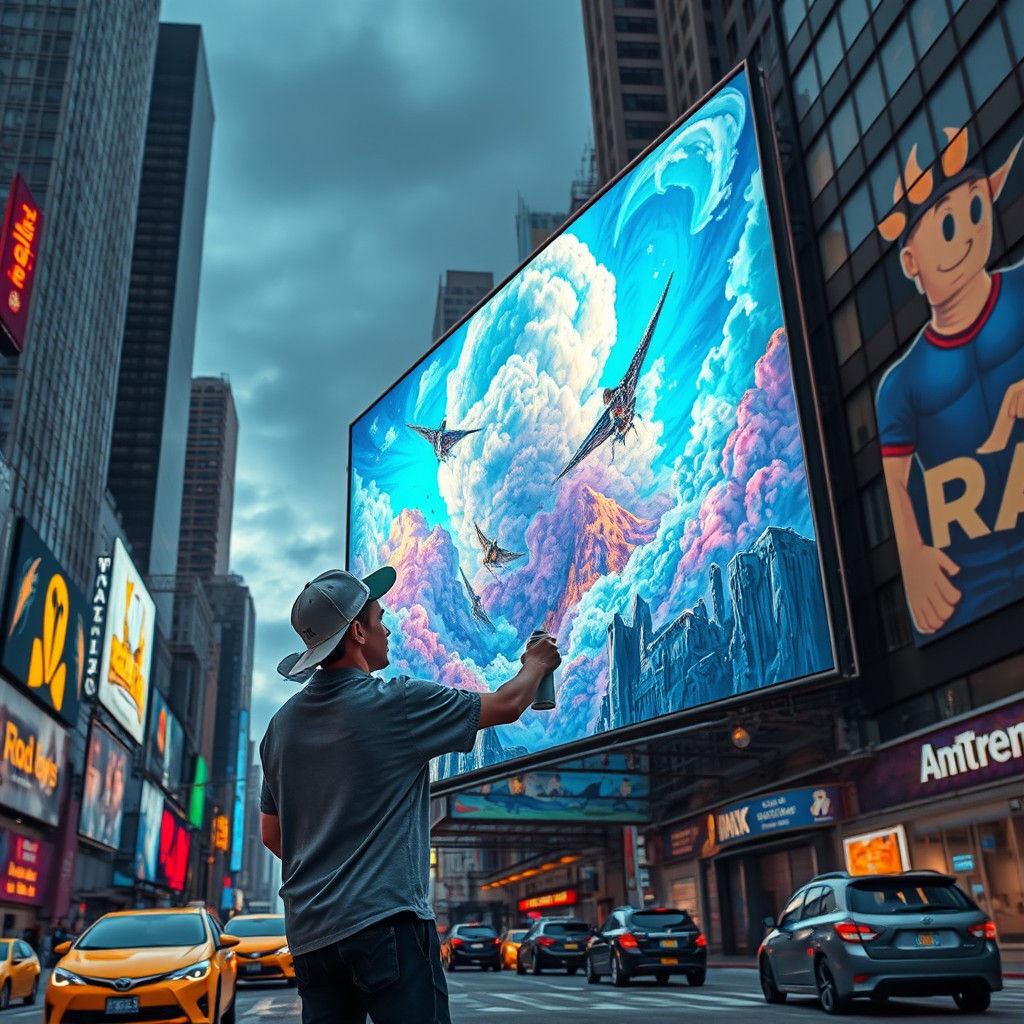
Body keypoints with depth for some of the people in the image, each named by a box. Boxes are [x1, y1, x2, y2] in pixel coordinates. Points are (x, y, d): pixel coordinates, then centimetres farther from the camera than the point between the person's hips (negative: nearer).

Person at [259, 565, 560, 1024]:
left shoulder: (282, 724, 9)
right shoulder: (396, 702, -11)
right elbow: (507, 705, 0)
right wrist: (536, 665, 20)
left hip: (308, 933, 7)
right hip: (384, 921, -7)